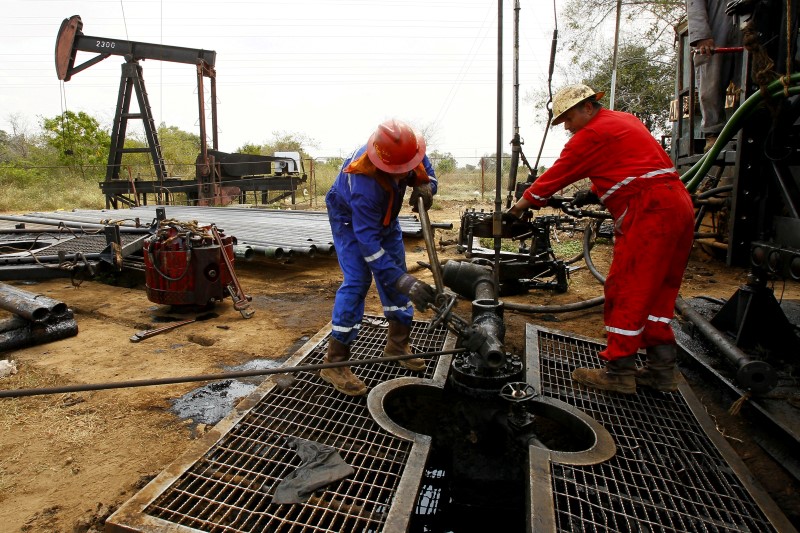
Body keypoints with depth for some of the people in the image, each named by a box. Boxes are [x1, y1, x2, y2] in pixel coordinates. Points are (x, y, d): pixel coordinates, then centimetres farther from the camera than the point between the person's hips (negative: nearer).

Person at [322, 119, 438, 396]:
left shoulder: (404, 148, -26)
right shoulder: (364, 184, -43)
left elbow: (425, 169, -5)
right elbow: (367, 240, -43)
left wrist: (425, 185, -31)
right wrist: (403, 281, -48)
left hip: (384, 216, 7)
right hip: (350, 220, -7)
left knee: (395, 271, 6)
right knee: (357, 280, -18)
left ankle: (397, 343, 21)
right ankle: (334, 362, -10)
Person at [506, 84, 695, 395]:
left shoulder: (593, 134, -6)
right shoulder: (625, 120, 23)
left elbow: (554, 177, -5)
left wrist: (515, 210, 2)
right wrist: (596, 193, 16)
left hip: (648, 212, -10)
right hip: (677, 206, 10)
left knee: (626, 291, -4)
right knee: (657, 290, 13)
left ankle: (618, 372, 4)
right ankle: (662, 369, 19)